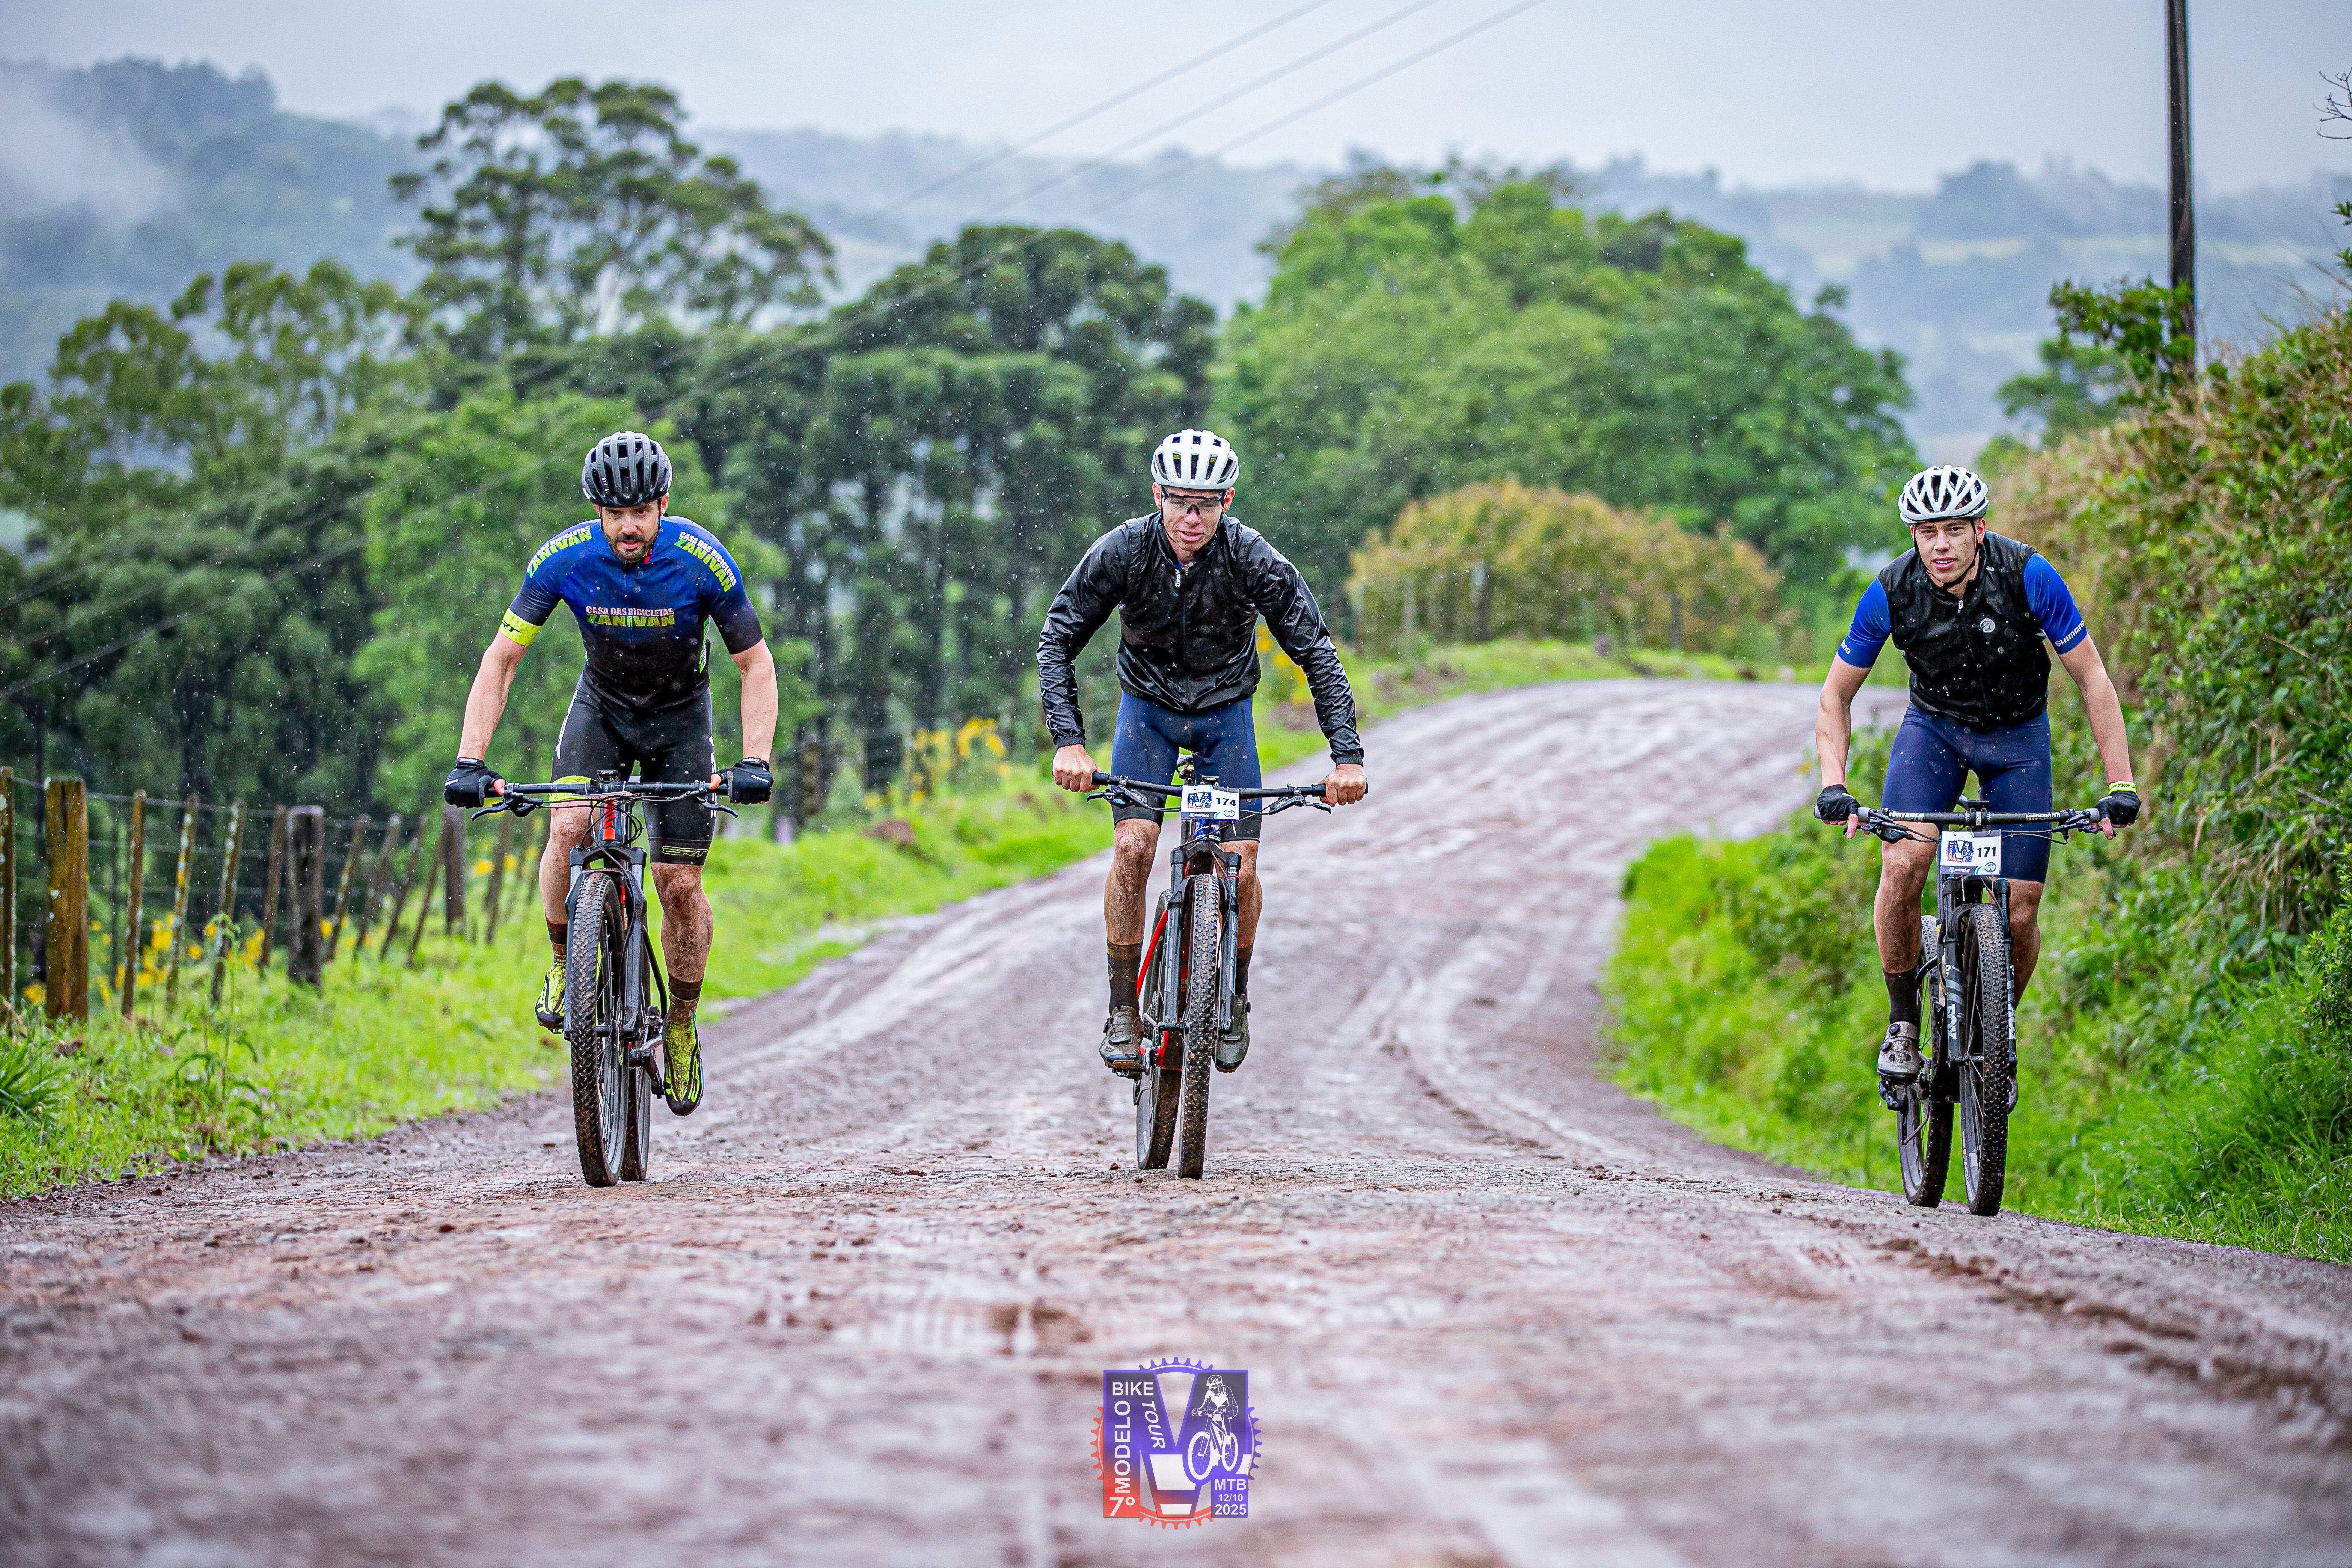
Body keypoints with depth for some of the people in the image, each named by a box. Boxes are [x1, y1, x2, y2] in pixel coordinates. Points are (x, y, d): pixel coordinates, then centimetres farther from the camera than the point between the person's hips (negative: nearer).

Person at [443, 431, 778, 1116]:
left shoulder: (702, 560, -27)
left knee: (680, 882, -8)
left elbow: (756, 664, -19)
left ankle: (681, 1026, 14)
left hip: (680, 716, -1)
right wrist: (470, 761, -30)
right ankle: (563, 961, -2)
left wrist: (754, 762, -32)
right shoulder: (564, 559, -24)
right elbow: (501, 658, -19)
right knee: (568, 830, -27)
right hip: (602, 707, 1)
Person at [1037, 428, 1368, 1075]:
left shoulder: (1254, 559, -25)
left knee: (1239, 867, -10)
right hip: (1148, 708, 0)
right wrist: (1069, 741, -33)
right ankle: (1123, 1010, -8)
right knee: (1132, 847, -20)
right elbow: (1058, 640, -20)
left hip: (1225, 712, 0)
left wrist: (1347, 755, -31)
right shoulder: (1122, 550, -24)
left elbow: (1317, 652, -21)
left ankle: (1234, 997, 16)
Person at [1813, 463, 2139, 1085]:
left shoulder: (2028, 576, -26)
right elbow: (1836, 694, -10)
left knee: (2020, 913, -9)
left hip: (2017, 735, 0)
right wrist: (1833, 783, -25)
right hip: (1934, 727, 0)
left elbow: (2092, 679, -18)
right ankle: (1903, 1022, -6)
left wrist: (2121, 784, -25)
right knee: (1902, 865, -26)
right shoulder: (1892, 592, -22)